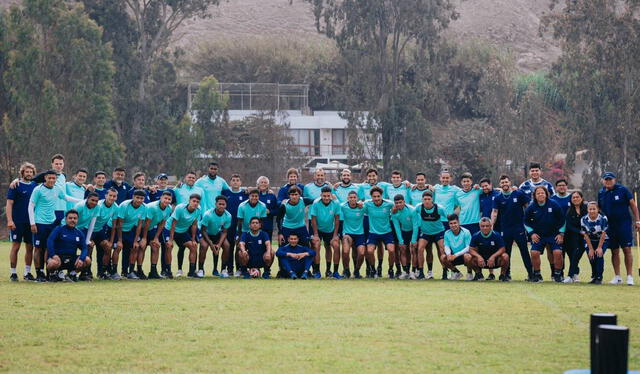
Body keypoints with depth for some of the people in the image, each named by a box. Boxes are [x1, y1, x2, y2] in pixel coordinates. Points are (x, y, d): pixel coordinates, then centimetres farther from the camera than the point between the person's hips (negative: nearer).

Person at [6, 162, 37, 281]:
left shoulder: (35, 186, 10)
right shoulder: (15, 186, -4)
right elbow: (9, 204, -7)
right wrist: (9, 220, -16)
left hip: (31, 222, 5)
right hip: (17, 222, -5)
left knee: (30, 247, 6)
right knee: (15, 247, -3)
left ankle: (27, 273, 14)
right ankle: (13, 273, 1)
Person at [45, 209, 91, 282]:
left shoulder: (79, 233, 11)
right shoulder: (59, 229, -2)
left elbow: (84, 248, 4)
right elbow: (50, 241, -14)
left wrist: (81, 259, -17)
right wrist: (53, 255, -29)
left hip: (72, 258, 4)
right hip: (58, 256, -4)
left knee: (87, 260, -18)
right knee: (53, 263, -38)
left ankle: (71, 273, 4)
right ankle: (53, 273, 0)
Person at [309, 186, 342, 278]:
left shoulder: (336, 204, -15)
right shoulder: (316, 204, -20)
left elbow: (337, 220, -7)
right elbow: (313, 220, -13)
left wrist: (335, 235, -9)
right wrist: (315, 235, -16)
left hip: (330, 230, 2)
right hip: (318, 229, -2)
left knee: (336, 246, -10)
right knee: (316, 246, -18)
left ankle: (335, 272, 1)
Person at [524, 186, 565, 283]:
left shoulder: (554, 205, -8)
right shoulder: (531, 207, -5)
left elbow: (562, 220, 1)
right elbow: (526, 222, 9)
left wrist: (561, 233, -3)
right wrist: (531, 233, -3)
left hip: (554, 235, -1)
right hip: (538, 235, 1)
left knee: (558, 252, -16)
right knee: (534, 253, -14)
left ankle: (557, 275, 0)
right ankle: (537, 275, 3)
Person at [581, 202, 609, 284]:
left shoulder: (603, 219, -21)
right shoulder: (584, 220, -16)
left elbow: (603, 234, -17)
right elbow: (586, 235, -11)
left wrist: (599, 247, -18)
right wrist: (590, 249, -13)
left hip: (602, 241, -2)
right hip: (590, 241, 2)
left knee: (599, 255, -19)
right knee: (591, 257, -6)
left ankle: (599, 278, -11)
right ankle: (594, 277, 15)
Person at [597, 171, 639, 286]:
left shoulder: (623, 190, -4)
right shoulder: (601, 193, 7)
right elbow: (598, 209, 16)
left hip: (624, 224, -4)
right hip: (609, 226, 4)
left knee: (627, 249, -6)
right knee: (614, 251, 7)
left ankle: (629, 276, -4)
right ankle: (617, 277, 12)